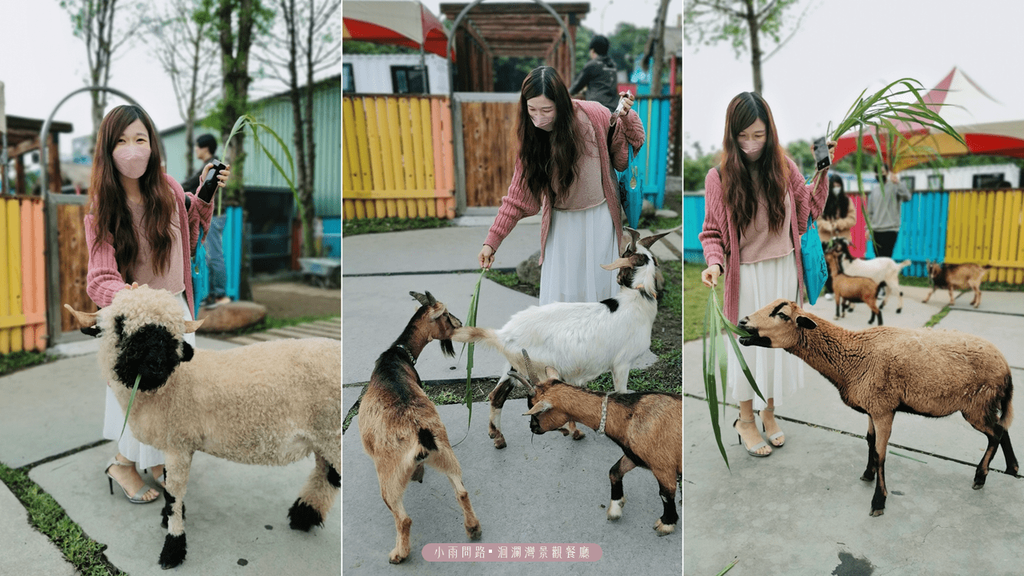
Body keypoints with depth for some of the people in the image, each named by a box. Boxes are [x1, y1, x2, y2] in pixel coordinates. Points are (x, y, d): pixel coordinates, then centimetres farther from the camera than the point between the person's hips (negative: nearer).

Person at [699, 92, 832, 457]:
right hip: (747, 276, -3)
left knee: (779, 341, 15)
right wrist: (714, 263, -23)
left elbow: (809, 207, 10)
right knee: (749, 345, 9)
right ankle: (745, 419, 29)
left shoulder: (784, 167, -3)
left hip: (784, 272, 4)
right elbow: (713, 232, -6)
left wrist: (822, 172, 0)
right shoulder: (719, 177, -13)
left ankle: (768, 413, 36)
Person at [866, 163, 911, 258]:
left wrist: (898, 183, -36)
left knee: (886, 258, -12)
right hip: (875, 231, 6)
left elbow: (906, 197, -24)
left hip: (890, 230, -6)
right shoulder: (874, 189, 15)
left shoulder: (894, 186, -4)